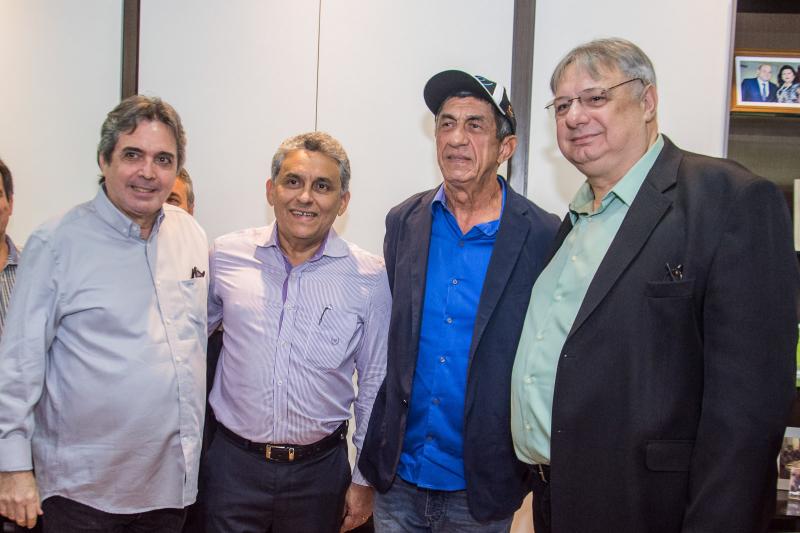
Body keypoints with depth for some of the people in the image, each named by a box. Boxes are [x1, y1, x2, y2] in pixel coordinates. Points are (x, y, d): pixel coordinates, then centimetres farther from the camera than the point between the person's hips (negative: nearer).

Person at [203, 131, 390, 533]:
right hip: (233, 462, 1)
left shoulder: (370, 277, -6)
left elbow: (375, 386, 1)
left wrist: (365, 481, 3)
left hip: (319, 469, 0)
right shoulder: (227, 255, -3)